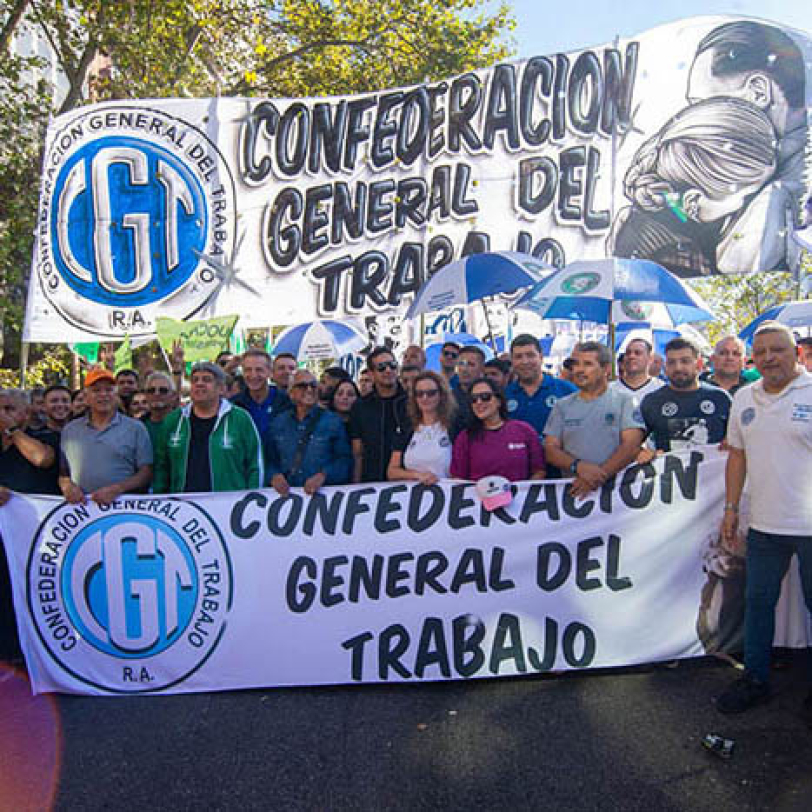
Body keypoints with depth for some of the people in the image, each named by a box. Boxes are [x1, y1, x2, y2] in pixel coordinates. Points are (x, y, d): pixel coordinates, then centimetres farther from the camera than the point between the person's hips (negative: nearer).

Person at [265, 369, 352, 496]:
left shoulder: (333, 421, 10)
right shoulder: (278, 423, 18)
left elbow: (344, 459, 3)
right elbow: (270, 459, 16)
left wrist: (322, 476, -12)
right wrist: (274, 475, -4)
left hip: (323, 492, -2)